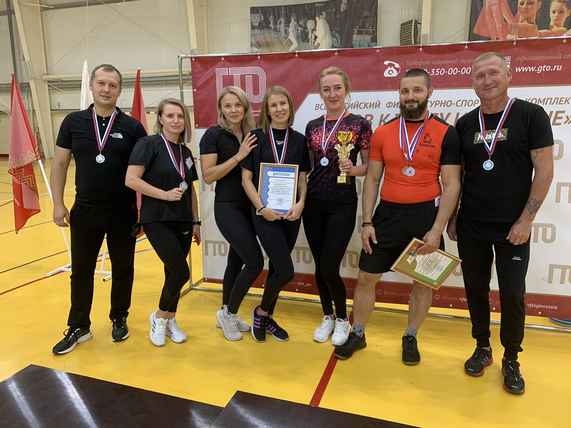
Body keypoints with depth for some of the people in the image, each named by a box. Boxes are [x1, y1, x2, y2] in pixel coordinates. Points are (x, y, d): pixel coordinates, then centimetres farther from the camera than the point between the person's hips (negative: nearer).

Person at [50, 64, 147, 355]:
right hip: (85, 210, 1)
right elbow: (59, 164, 5)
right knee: (81, 270, 10)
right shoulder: (73, 122, 1)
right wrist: (58, 203, -1)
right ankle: (78, 327, 26)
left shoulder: (132, 127, -3)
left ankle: (119, 319, 31)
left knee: (122, 268, 11)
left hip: (123, 212, -1)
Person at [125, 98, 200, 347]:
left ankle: (169, 320, 29)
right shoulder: (148, 144, -8)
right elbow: (131, 180, -16)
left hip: (182, 221, 6)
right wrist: (165, 194, -20)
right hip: (157, 220, -6)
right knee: (181, 272, -12)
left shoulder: (185, 151, 12)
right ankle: (159, 316, 14)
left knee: (173, 273, 10)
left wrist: (195, 221, 14)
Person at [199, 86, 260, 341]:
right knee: (255, 262, -10)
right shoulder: (213, 135, -8)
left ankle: (226, 314, 31)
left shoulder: (252, 135, 8)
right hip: (227, 208, -6)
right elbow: (208, 176, -14)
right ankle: (229, 313, 11)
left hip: (249, 207, 6)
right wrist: (238, 156, -19)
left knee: (236, 262, 14)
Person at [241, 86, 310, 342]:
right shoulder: (256, 137, -3)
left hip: (290, 213, 4)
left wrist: (300, 203, -10)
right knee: (286, 270, -10)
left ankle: (267, 317, 31)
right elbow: (246, 178, -3)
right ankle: (260, 311, 17)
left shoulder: (299, 140, 6)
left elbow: (303, 178, 8)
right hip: (264, 213, -4)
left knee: (277, 267, 13)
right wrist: (261, 208, -13)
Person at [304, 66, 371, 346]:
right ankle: (327, 316, 31)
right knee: (319, 266, 10)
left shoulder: (359, 124, -4)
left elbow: (369, 166, -1)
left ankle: (342, 319, 21)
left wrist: (352, 169, -21)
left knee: (329, 267, -5)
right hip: (313, 204, 4)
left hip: (342, 204, -4)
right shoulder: (312, 126, 9)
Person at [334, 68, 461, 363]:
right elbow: (372, 180, 6)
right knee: (366, 278, 7)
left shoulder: (446, 134, -4)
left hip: (426, 216, -2)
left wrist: (437, 229, -13)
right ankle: (357, 334, 28)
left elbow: (451, 185, -5)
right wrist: (366, 222, -2)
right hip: (388, 214, 2)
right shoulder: (382, 133, 3)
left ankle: (410, 338, 33)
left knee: (422, 282, 11)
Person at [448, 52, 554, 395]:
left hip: (512, 227, -3)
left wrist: (526, 219, -12)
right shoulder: (465, 124, 6)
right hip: (471, 227, 3)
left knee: (513, 295, 3)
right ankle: (483, 348, 30)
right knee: (476, 290, 11)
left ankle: (511, 359, 23)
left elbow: (544, 170, -7)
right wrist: (451, 218, 7)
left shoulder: (531, 115, -4)